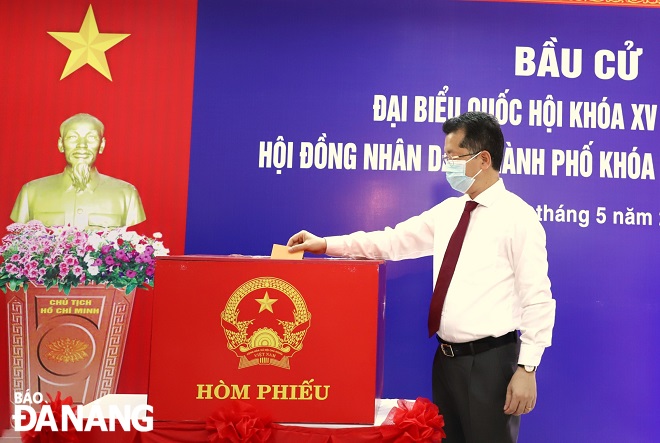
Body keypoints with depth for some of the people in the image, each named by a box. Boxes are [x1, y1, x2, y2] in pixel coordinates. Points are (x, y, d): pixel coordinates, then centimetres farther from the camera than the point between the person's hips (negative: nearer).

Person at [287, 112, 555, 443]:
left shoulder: (518, 216, -11)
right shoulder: (447, 212, 8)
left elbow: (537, 298, -13)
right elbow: (395, 240, 8)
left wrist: (527, 368, -16)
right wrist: (327, 244, 3)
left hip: (491, 360, -7)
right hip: (446, 357, 7)